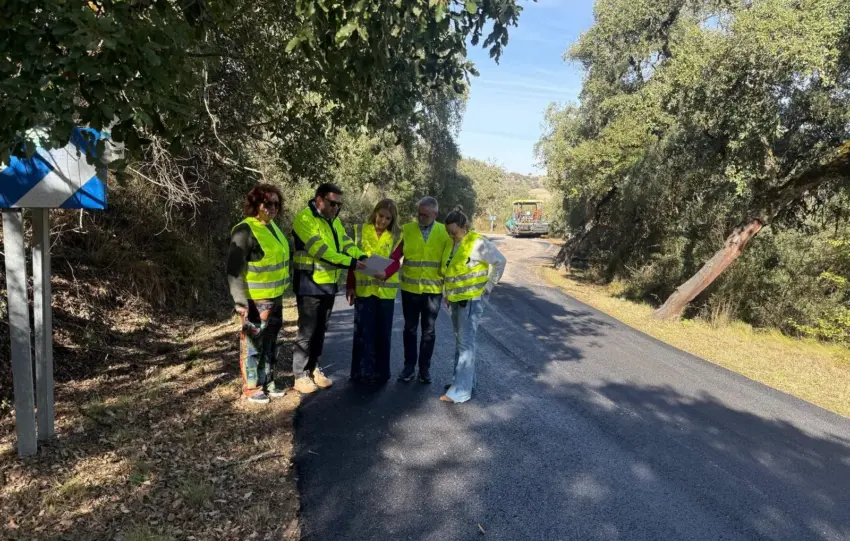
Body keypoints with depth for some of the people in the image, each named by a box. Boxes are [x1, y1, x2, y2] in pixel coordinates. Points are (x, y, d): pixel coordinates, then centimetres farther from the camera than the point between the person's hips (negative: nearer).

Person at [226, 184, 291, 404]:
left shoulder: (272, 226, 9)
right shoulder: (245, 230, -17)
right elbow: (234, 270, -19)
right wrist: (240, 301, -23)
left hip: (275, 298, 8)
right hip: (255, 301, -8)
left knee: (270, 343, 18)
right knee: (253, 345, 4)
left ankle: (267, 382, 32)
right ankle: (251, 388, 17)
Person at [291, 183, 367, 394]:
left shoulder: (334, 220, 12)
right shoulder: (304, 219, -16)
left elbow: (346, 243, 6)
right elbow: (321, 250, -25)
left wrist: (362, 256, -13)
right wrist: (350, 263, -27)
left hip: (329, 284, 8)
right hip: (310, 284, -8)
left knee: (320, 330, 15)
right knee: (307, 331, -1)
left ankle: (315, 369, 27)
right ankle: (301, 376, 10)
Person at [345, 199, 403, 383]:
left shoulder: (397, 236, 1)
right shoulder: (360, 231, 2)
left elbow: (395, 261, -9)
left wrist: (385, 274, -31)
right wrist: (350, 287, 0)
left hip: (386, 290, 0)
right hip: (363, 289, 0)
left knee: (383, 332, 7)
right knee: (363, 331, 2)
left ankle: (380, 372, 19)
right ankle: (362, 371, 12)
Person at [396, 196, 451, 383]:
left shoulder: (444, 232, -2)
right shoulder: (406, 229, -4)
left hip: (433, 289, 0)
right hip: (410, 288, 0)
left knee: (429, 331, 10)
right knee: (410, 329, 11)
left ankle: (425, 368, 24)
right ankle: (409, 366, 24)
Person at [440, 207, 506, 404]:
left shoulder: (478, 243, -15)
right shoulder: (451, 244, 8)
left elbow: (499, 261, -7)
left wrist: (488, 286, -6)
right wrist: (447, 294, 14)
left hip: (471, 301, -8)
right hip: (455, 301, 8)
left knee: (466, 343, -7)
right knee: (460, 342, 15)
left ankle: (461, 390, -4)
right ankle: (464, 380, 27)